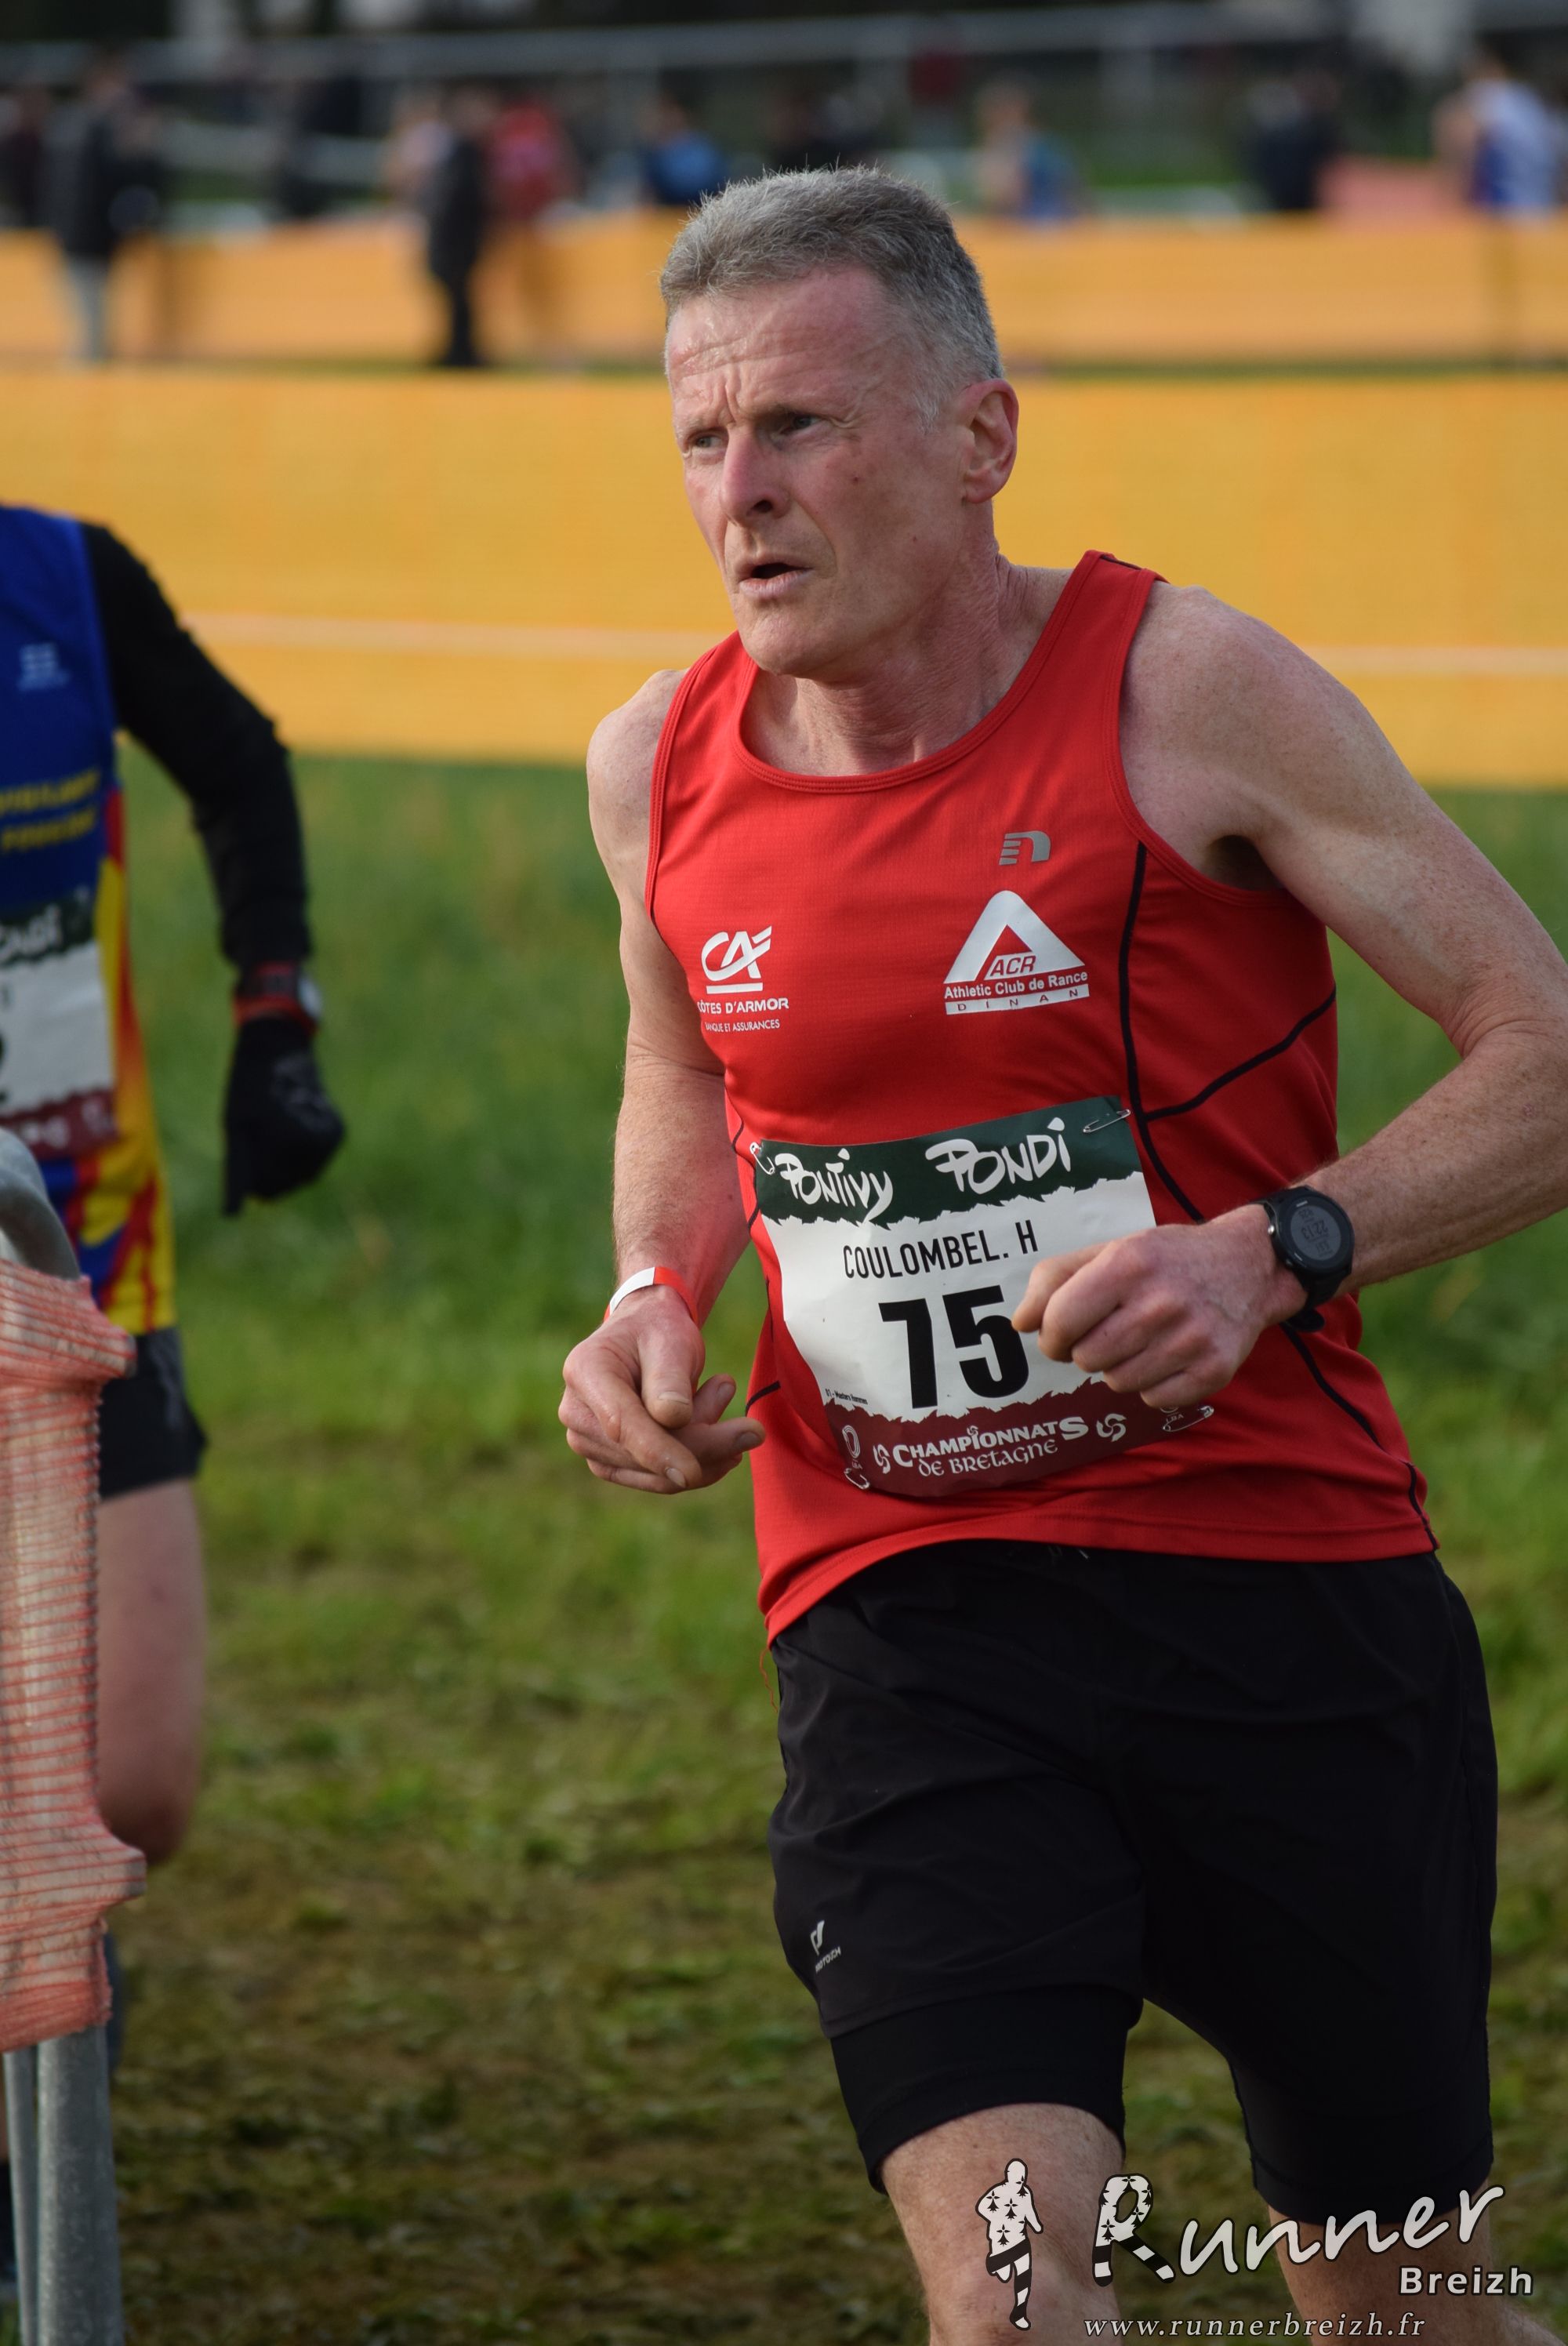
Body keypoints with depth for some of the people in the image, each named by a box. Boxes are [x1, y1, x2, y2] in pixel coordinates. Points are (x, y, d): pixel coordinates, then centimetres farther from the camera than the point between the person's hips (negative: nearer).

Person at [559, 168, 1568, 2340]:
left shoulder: (1189, 693, -9)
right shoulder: (656, 771, 4)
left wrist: (1277, 1254, -21)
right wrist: (654, 1297, 5)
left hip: (1288, 1588, -2)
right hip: (903, 1621, 2)